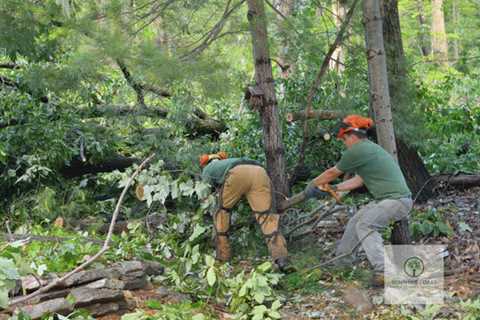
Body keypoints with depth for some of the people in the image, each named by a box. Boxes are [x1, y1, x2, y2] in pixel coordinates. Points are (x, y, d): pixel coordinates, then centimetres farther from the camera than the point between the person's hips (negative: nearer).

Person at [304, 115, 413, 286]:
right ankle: (340, 259, 30)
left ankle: (383, 271, -22)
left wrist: (312, 185, 15)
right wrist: (333, 189, 25)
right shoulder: (370, 148, 17)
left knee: (365, 226, -15)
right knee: (356, 221, 16)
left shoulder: (357, 150, -12)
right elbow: (358, 180, 22)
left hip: (397, 200, -10)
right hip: (388, 199, 10)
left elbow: (332, 173, 1)